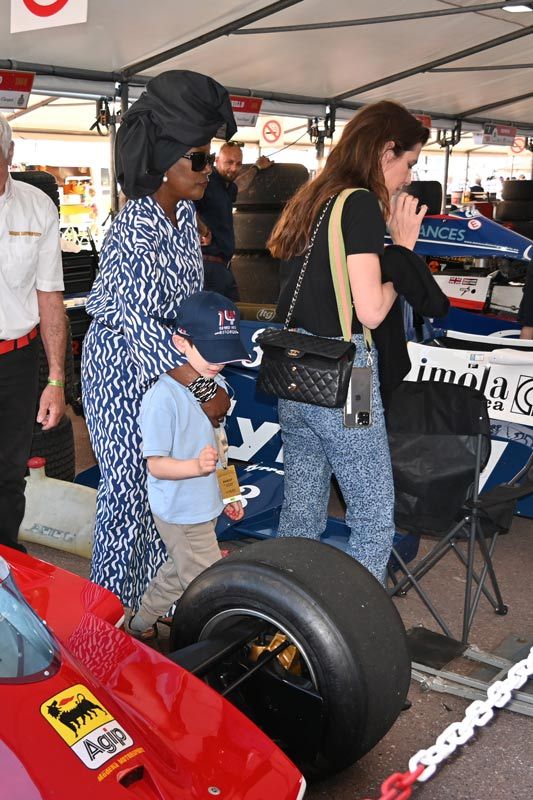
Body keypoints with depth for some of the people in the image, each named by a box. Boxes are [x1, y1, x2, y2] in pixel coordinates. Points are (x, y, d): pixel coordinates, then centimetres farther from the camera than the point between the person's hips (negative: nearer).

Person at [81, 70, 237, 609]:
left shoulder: (184, 212, 1)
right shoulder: (135, 231, -26)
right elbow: (140, 323, -28)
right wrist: (204, 389, -28)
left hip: (169, 360, 8)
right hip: (124, 367, -7)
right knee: (131, 482, 3)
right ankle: (114, 601, 22)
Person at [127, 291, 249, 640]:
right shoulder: (164, 396, -25)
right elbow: (156, 464, -22)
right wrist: (196, 466, -40)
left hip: (204, 508, 9)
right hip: (182, 516, -9)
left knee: (177, 574, 24)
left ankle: (140, 627, 44)